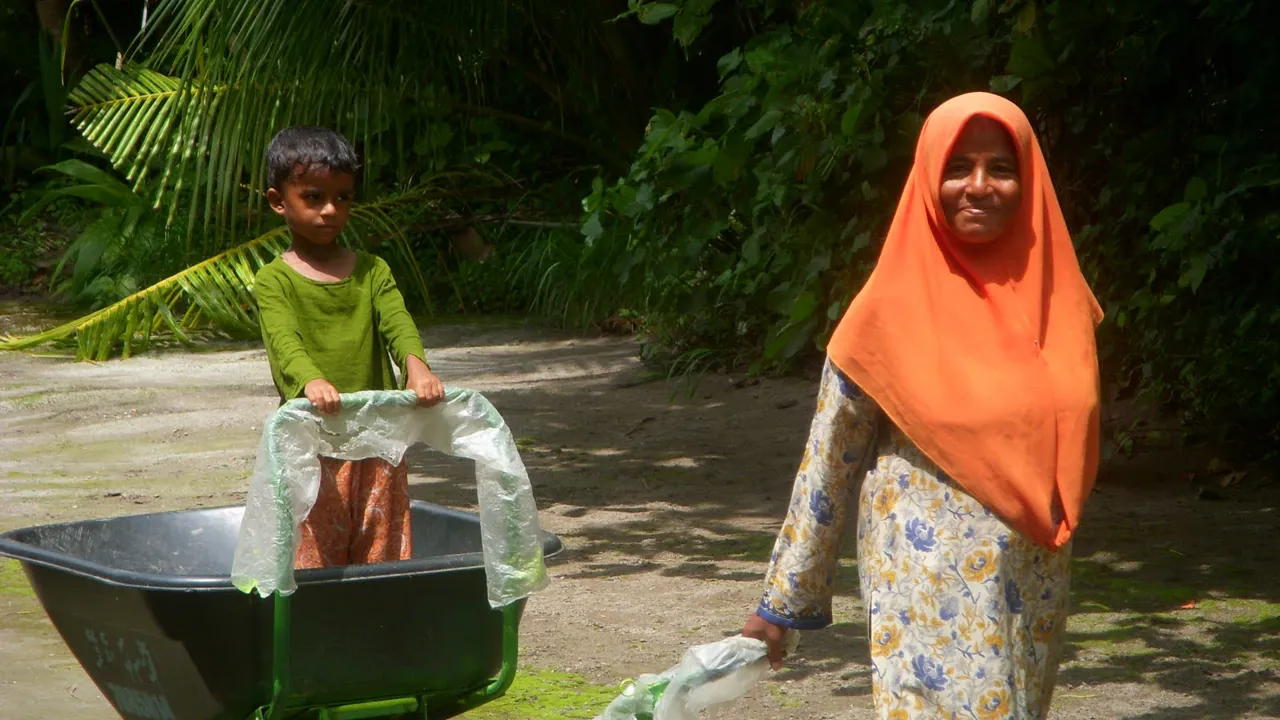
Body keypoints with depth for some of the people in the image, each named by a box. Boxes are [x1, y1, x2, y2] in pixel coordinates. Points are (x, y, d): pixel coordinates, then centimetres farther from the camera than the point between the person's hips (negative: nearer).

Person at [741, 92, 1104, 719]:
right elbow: (828, 460, -4)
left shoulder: (1054, 298, 4)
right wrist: (782, 598, -2)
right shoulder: (894, 308, -8)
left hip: (1032, 590, 5)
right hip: (930, 590, -4)